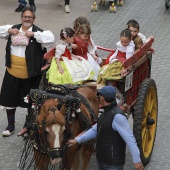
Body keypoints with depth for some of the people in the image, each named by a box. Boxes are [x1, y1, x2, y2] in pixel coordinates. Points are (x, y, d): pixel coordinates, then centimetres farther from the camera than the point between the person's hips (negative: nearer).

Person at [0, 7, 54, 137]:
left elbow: (50, 38, -26)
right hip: (12, 72, 4)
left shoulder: (38, 32, -10)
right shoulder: (13, 28, 3)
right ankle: (11, 125, 28)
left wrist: (33, 34, -26)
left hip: (31, 74, -4)